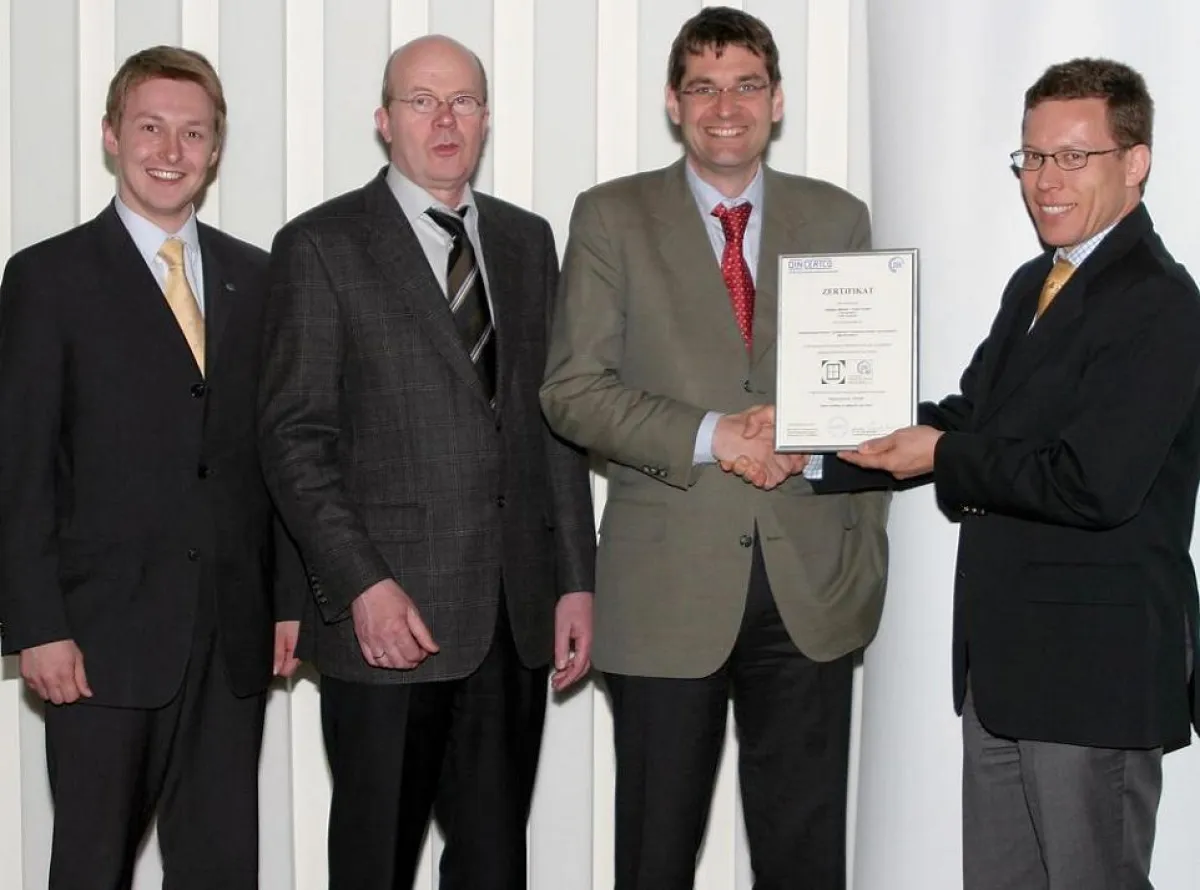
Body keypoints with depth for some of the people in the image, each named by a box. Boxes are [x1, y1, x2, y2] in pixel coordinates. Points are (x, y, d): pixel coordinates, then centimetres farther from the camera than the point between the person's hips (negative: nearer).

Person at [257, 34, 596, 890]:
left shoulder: (528, 240, 14)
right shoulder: (321, 244, -2)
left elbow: (555, 419, 13)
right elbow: (295, 436, -6)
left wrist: (576, 581, 8)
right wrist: (362, 586, -15)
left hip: (515, 612, 4)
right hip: (388, 613, -4)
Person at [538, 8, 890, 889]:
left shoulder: (838, 218, 10)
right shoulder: (612, 217, 3)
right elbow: (573, 389, -3)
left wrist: (869, 548, 4)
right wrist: (710, 436, -15)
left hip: (813, 583, 2)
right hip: (668, 580, -2)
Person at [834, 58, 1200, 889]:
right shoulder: (1034, 284, 15)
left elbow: (1094, 485, -24)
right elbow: (975, 416, 11)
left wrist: (945, 459, -15)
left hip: (1094, 666, -9)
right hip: (1005, 660, 9)